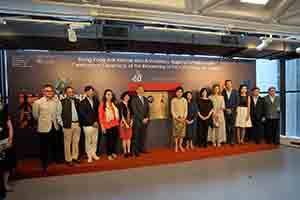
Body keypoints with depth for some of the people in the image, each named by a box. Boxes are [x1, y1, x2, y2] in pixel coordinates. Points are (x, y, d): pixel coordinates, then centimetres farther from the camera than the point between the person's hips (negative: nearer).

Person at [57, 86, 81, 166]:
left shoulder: (77, 101, 9)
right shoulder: (62, 102, -4)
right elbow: (58, 114, -3)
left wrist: (80, 121, 7)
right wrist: (62, 124, -6)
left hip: (77, 124, 4)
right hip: (68, 124, -4)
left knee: (76, 142, 13)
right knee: (68, 143, 4)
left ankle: (75, 157, 26)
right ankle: (68, 159, 16)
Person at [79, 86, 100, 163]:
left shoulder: (96, 101, 8)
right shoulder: (82, 102, -5)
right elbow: (83, 114, -10)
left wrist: (97, 121, 0)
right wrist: (92, 122, -12)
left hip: (96, 124, 4)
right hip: (87, 125, -4)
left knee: (95, 140, 11)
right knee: (88, 141, 6)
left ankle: (93, 153, 26)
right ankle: (89, 155, 19)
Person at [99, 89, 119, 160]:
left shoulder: (114, 104, 9)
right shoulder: (102, 104, -6)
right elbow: (100, 116, -7)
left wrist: (118, 123, 9)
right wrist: (102, 126, -10)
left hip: (115, 124, 5)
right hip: (107, 125, -5)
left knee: (115, 139, 8)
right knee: (109, 140, 3)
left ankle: (113, 153, 24)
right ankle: (109, 154, 16)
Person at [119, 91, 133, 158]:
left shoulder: (129, 105, 9)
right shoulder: (121, 104, -8)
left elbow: (131, 114, 10)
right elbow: (121, 115, -11)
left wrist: (131, 122, -3)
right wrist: (126, 124, -13)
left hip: (129, 123, 5)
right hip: (124, 123, -5)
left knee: (129, 137, 8)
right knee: (124, 138, 1)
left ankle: (129, 151, 15)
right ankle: (125, 152, 8)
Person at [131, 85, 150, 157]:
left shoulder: (145, 99, 14)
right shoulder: (134, 99, -5)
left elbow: (148, 109, 13)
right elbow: (135, 111, -11)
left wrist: (147, 118, -3)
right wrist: (142, 119, -12)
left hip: (145, 121, 5)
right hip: (137, 121, -5)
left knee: (143, 136, 7)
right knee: (136, 137, 0)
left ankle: (142, 149, 18)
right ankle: (135, 151, 10)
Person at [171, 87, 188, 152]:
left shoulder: (184, 100, 5)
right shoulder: (173, 100, -1)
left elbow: (186, 110, 4)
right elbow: (172, 111, -4)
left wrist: (184, 118, -8)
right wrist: (177, 118, -12)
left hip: (183, 119, 2)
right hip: (176, 118, -2)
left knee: (182, 132, 4)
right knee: (176, 132, 0)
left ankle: (180, 145, 16)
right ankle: (176, 146, 9)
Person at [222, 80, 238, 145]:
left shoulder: (235, 91, 2)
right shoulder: (223, 92, 4)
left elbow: (236, 102, 1)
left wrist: (232, 109, -6)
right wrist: (225, 109, -6)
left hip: (233, 111, -1)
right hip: (226, 111, 1)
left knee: (232, 126, -2)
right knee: (227, 126, 2)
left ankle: (232, 140, 5)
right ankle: (227, 140, 11)